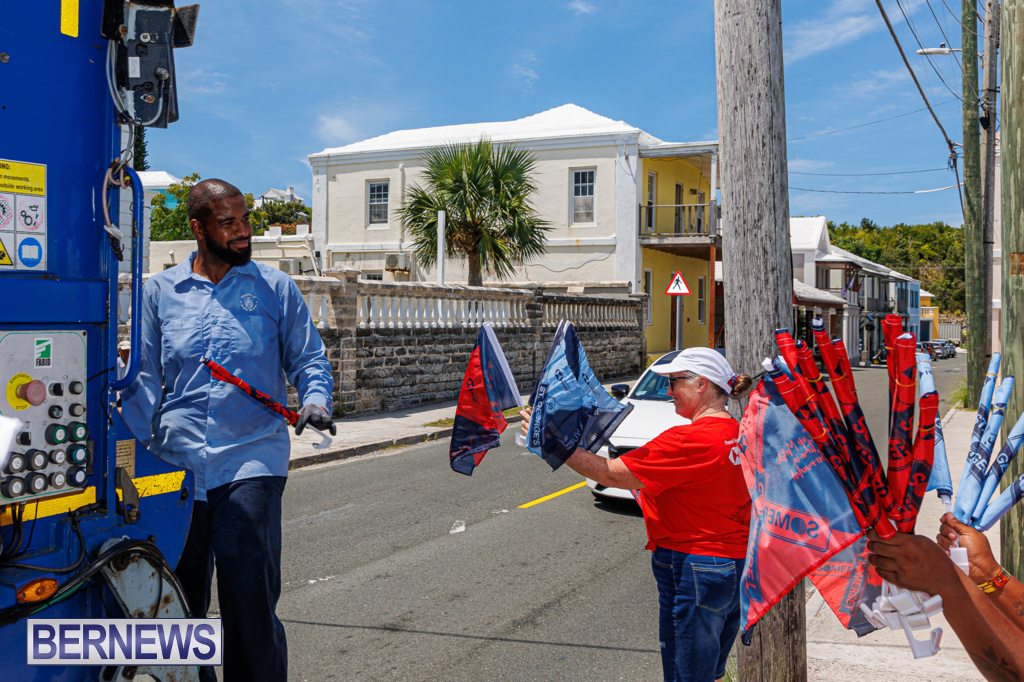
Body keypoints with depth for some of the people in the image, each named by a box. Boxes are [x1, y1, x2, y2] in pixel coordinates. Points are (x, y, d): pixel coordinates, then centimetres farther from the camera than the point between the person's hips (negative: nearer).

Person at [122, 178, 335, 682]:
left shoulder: (276, 288, 9)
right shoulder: (160, 291, 11)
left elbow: (307, 357, 12)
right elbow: (144, 377, 12)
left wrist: (315, 400, -9)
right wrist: (135, 445, 0)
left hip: (251, 460, -2)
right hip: (176, 464, 2)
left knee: (251, 600, -7)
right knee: (179, 604, 9)